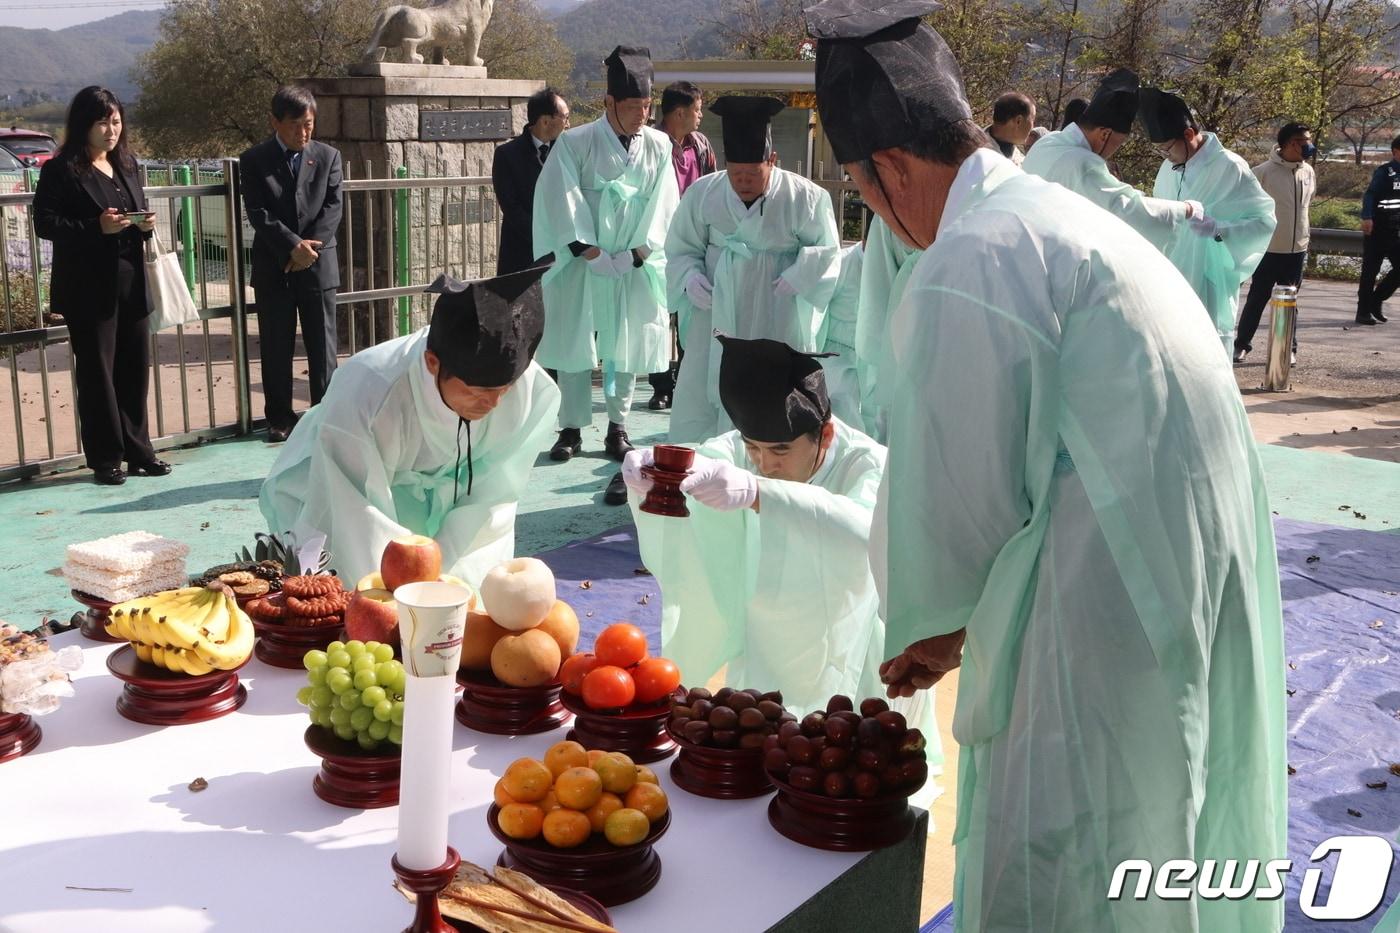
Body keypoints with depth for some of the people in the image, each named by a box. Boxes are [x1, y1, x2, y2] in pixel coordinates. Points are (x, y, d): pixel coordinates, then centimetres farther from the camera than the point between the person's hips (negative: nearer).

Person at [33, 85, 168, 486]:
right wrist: (97, 227, -21)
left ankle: (137, 450, 20)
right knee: (97, 372, 2)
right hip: (89, 288, -6)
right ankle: (105, 459, 10)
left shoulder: (127, 164, 14)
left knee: (135, 368, 9)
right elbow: (45, 223, -10)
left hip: (131, 282, 6)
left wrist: (146, 223, -1)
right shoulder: (61, 170, -6)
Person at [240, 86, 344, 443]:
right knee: (276, 348, 5)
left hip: (319, 265, 1)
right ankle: (280, 418, 14)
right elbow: (258, 213, -7)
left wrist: (309, 247, -13)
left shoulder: (328, 156, 6)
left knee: (322, 345, 5)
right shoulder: (254, 160, 2)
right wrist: (293, 246, -18)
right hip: (273, 267, -1)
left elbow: (333, 207, -1)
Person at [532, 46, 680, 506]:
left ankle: (617, 427, 17)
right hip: (581, 264, -2)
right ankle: (571, 427, 12)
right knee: (574, 346, 2)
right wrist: (589, 251, -14)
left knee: (626, 347, 6)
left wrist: (638, 251, -9)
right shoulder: (575, 143, -6)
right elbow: (562, 201, -9)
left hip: (635, 266, 2)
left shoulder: (659, 147, 2)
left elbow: (663, 208, 1)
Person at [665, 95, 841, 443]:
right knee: (697, 399, 6)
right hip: (716, 317, 2)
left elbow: (827, 250, -1)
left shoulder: (806, 197, -8)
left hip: (777, 322, -2)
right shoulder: (702, 193, 0)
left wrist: (796, 279, -16)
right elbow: (681, 249, 8)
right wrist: (691, 277, -11)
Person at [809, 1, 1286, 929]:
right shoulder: (1057, 212, 12)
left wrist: (924, 627, 8)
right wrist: (955, 620, 20)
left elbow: (956, 490, -13)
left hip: (1105, 616, -10)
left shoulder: (972, 264, -18)